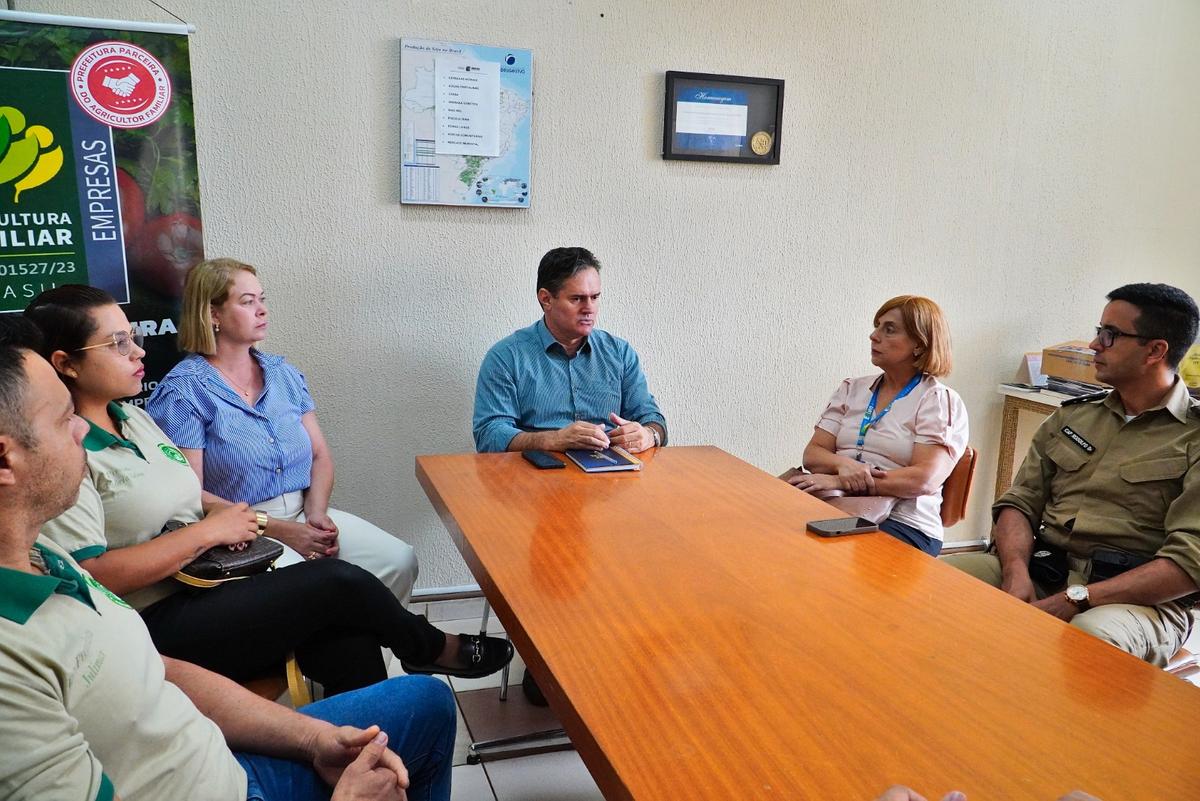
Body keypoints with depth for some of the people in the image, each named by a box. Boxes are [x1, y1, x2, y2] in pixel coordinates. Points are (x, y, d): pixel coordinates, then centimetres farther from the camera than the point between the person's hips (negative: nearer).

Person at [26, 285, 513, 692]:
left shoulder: (132, 417, 14)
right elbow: (90, 577, -21)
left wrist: (225, 517, 4)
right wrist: (206, 532, -16)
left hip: (206, 585, 8)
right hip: (157, 624, -8)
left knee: (348, 641, -18)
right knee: (339, 582, -18)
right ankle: (431, 649, 10)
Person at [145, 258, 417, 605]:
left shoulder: (283, 373, 14)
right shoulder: (182, 392, -5)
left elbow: (321, 456, 13)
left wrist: (317, 512, -7)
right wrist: (278, 530, -16)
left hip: (306, 513, 6)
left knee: (400, 561, -15)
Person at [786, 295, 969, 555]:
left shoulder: (940, 401, 1)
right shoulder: (852, 389, 16)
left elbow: (924, 480, -13)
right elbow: (813, 454, 9)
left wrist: (839, 482, -19)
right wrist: (843, 465, -16)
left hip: (901, 523, -4)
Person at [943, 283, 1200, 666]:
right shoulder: (1071, 417, 17)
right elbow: (1019, 503, 11)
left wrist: (1074, 601, -19)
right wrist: (1016, 571, -11)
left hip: (1141, 599, -4)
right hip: (1039, 571, 5)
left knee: (1088, 642, -40)